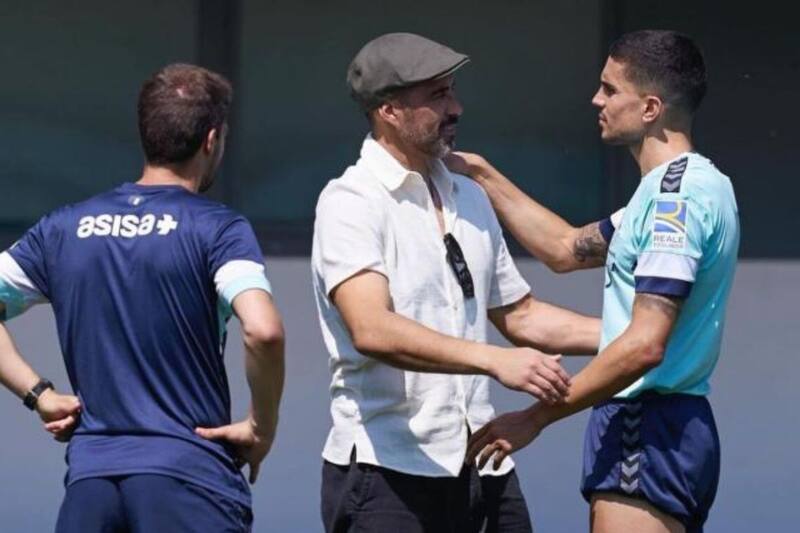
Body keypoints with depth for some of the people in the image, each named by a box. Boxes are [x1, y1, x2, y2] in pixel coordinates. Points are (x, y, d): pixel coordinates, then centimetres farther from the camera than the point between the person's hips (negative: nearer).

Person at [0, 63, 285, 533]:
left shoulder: (65, 227, 11)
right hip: (189, 476, -5)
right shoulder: (218, 228, -5)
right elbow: (263, 331, -20)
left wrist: (40, 394, 9)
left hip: (89, 478, 5)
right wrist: (262, 427, -6)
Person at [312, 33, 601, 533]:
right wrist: (495, 360, -34)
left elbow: (519, 315, 25)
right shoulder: (351, 202, -9)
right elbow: (371, 329, -25)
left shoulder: (469, 198, 16)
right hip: (385, 471, -7)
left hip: (482, 469, 7)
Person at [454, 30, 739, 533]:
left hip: (649, 434, -11)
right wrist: (482, 173, 26)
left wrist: (538, 416, -19)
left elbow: (644, 345, -23)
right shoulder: (678, 188, 17)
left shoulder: (677, 195, -16)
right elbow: (567, 248, 28)